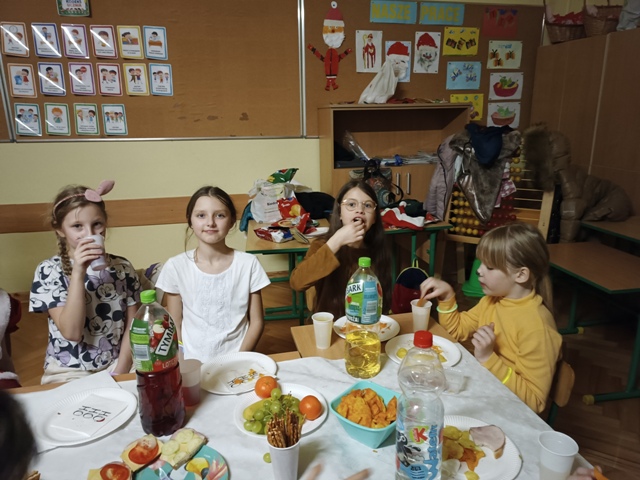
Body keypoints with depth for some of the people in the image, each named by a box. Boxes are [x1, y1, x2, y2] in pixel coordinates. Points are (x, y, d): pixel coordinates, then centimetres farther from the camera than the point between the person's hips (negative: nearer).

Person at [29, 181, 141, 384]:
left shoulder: (122, 267, 0)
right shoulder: (48, 271, -7)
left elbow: (132, 324, 3)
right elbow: (71, 332, -17)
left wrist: (120, 370, -8)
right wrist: (78, 273, -25)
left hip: (115, 366, 3)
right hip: (69, 372, -2)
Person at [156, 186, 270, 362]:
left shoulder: (248, 264, -4)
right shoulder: (176, 267, -3)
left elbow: (257, 322, 2)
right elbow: (175, 326, 4)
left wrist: (238, 360, -8)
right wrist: (184, 365, -7)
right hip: (193, 363, 0)